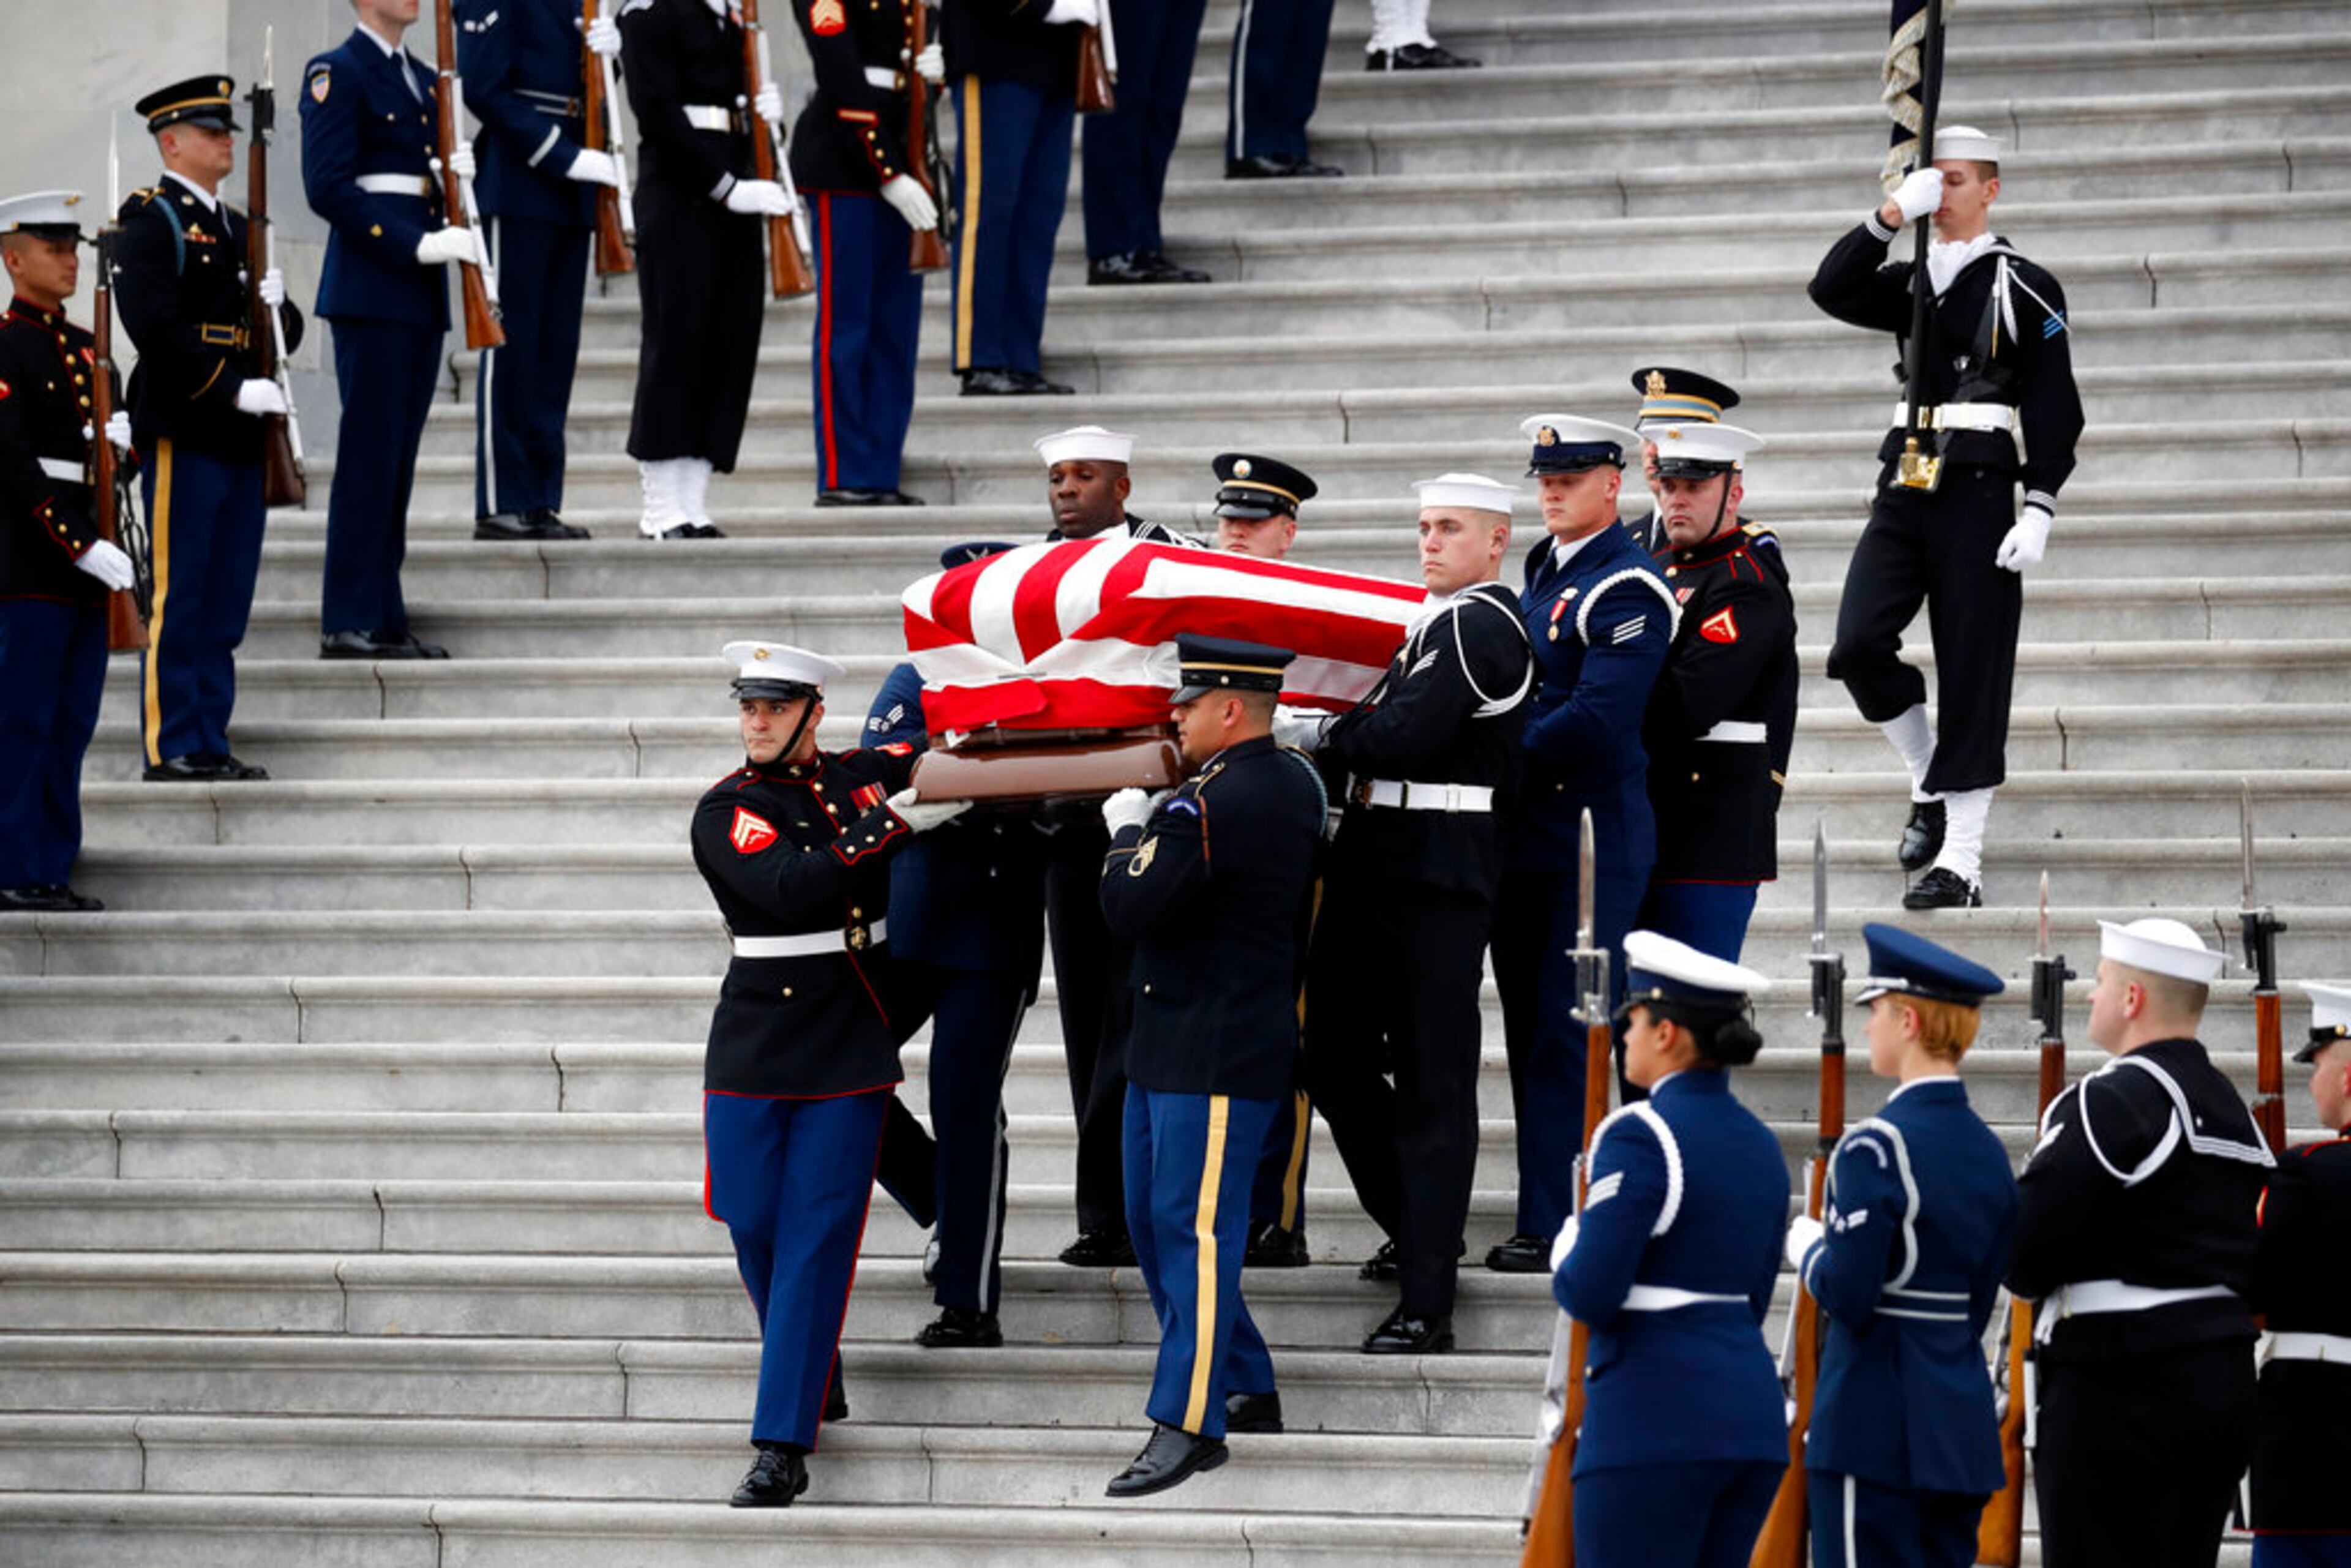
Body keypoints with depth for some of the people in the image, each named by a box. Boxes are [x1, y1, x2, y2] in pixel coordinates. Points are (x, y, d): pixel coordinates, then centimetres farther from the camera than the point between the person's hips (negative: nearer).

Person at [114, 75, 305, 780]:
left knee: (226, 606, 8)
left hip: (243, 441, 8)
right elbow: (154, 323, -17)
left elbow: (287, 331, 23)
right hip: (183, 434, -8)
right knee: (176, 597, -5)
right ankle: (170, 748, -2)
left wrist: (278, 306, -1)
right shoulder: (151, 220, -5)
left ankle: (211, 741, 13)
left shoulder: (237, 227, 21)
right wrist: (233, 389, -19)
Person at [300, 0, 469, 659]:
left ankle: (384, 618, 11)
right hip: (370, 289, -8)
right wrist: (417, 244, -20)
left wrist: (457, 171, -1)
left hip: (422, 295, 8)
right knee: (369, 452, -8)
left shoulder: (423, 80, 18)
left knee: (398, 458, 8)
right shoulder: (336, 74, -7)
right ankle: (348, 623, -6)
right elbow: (328, 187, -15)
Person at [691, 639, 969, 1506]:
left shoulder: (866, 775, 4)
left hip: (849, 1052, 0)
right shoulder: (724, 812, -4)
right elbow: (791, 888, -21)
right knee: (755, 1229, 4)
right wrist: (893, 825, -23)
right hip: (753, 1046, 0)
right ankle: (811, 1386, 30)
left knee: (815, 1242, -5)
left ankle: (784, 1448, -8)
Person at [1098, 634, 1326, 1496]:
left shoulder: (1205, 809, -21)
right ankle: (1247, 1389, 25)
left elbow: (1130, 909, -23)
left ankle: (1188, 1424, -6)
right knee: (1153, 1220, 16)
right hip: (1172, 1044, 10)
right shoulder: (1297, 785, 10)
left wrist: (1128, 830, -5)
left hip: (1215, 1057, -10)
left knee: (1193, 1227, -8)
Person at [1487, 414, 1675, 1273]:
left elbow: (1598, 720, -21)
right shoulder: (1546, 570, 16)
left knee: (1566, 1037, -7)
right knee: (1531, 1033, 10)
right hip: (1528, 838, 9)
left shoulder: (1627, 589, -13)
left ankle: (1556, 1226, -5)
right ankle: (1544, 1218, 15)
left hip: (1591, 841, -9)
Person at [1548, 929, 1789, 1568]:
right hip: (1752, 1416, 8)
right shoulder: (1759, 1144, 14)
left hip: (1654, 1423, -8)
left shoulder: (1640, 1137, -11)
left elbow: (1589, 1295, -16)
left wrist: (1568, 1247, 4)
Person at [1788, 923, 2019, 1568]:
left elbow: (1847, 1296, -18)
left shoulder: (1876, 1148, -14)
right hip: (1964, 1421, 8)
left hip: (1877, 1429, -8)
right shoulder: (1988, 1151, 10)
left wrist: (1807, 1248, 1)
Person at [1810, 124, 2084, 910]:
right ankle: (1930, 785, 14)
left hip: (1978, 494, -5)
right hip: (1904, 490, 5)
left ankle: (1961, 862, 0)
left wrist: (2038, 513, -12)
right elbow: (1832, 290, -1)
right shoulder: (1912, 284, 15)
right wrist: (1892, 214, -10)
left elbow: (2054, 410, -4)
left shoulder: (2024, 288, -1)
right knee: (1858, 647, -9)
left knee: (1971, 678, -3)